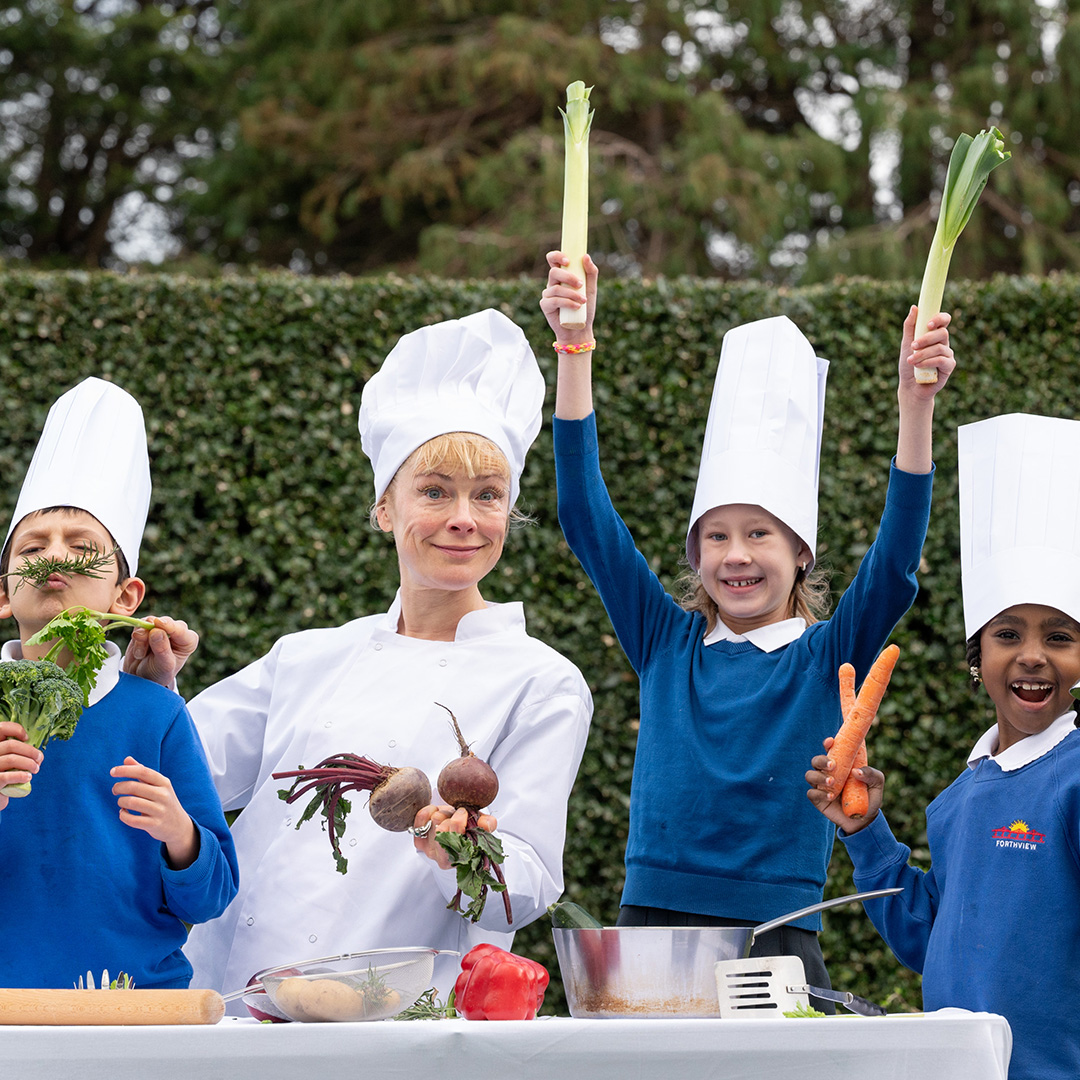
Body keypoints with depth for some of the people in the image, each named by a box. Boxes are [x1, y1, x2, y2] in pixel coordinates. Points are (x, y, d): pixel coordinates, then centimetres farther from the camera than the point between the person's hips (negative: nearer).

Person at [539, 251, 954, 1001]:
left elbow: (895, 560, -9)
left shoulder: (826, 658, 5)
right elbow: (587, 516, 4)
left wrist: (917, 402, -20)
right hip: (656, 919, 1)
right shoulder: (667, 644, 9)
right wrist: (574, 349, -5)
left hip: (778, 937, -1)